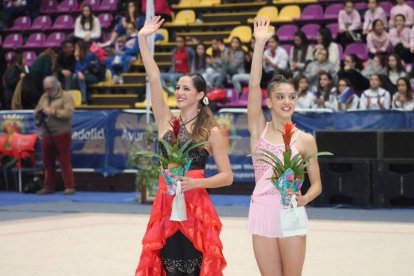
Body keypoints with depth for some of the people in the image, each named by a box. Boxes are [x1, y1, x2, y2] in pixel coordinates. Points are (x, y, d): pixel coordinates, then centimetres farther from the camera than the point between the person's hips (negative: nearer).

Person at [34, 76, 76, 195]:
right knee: (48, 162, 10)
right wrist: (39, 112, -6)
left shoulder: (66, 97, -3)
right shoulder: (44, 97, 17)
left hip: (61, 134, -6)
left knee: (65, 161, -6)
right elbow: (36, 112, 17)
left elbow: (68, 113, -16)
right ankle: (49, 187, 18)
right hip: (46, 134, 7)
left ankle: (69, 187, -4)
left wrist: (53, 111, -16)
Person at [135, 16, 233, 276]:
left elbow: (227, 176, -2)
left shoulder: (211, 132, -1)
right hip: (166, 206, 3)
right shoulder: (166, 121, 6)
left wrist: (196, 183, -17)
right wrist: (142, 39, -7)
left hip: (195, 208, -3)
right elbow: (154, 79, -2)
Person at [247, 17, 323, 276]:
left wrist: (305, 198, -17)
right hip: (262, 212, 1)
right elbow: (254, 85, -7)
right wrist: (260, 44, -14)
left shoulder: (305, 139, 3)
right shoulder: (259, 129, 4)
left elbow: (317, 183, 5)